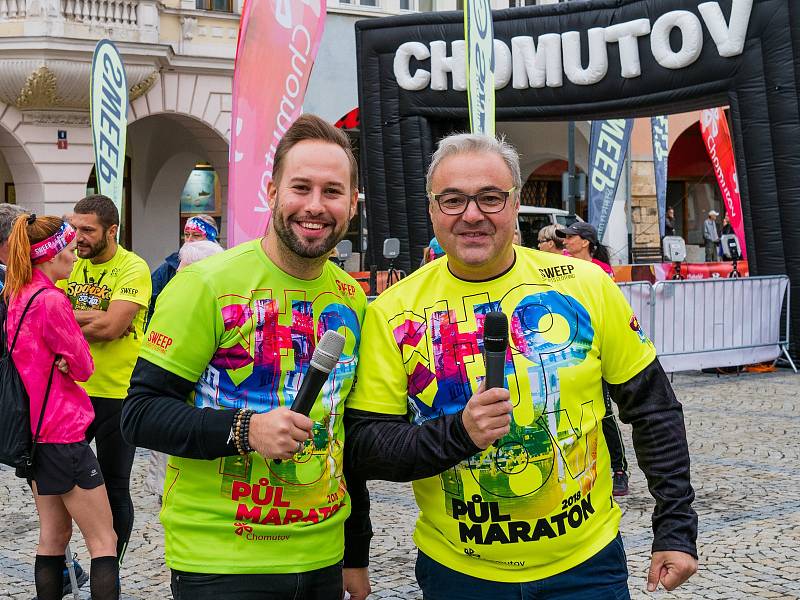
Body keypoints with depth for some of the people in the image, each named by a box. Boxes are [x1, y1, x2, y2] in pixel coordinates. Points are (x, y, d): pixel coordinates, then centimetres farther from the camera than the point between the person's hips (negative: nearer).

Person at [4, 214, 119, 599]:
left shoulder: (15, 297, 8)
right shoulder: (51, 300, -19)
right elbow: (83, 367, -12)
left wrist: (57, 359, 2)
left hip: (32, 432, 9)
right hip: (63, 434, -9)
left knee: (53, 535, 15)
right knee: (104, 541, -3)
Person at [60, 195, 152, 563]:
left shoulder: (133, 268, -11)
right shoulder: (72, 263, 7)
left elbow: (110, 327, -21)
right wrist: (89, 317, -16)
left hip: (118, 395, -5)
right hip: (73, 390, 5)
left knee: (114, 490, 7)